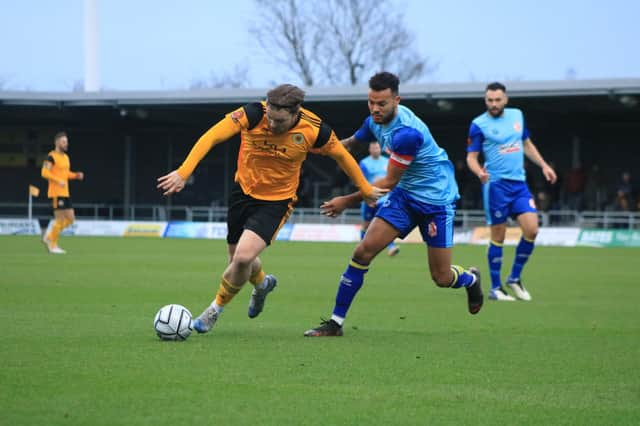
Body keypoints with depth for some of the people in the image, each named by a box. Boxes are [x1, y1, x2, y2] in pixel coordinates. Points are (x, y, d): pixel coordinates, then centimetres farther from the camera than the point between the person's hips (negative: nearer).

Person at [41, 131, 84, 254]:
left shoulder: (66, 157, 17)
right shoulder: (52, 157, -10)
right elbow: (44, 172, -17)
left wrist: (77, 175, 9)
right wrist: (58, 181, -23)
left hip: (65, 193, 9)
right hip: (56, 193, -9)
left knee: (70, 218, 7)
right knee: (60, 219, -6)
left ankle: (49, 237, 17)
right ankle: (52, 245, 5)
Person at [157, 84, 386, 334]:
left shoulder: (313, 130, -21)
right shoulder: (253, 115, -24)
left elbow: (341, 155, -3)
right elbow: (211, 137, -25)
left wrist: (366, 190, 8)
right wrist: (183, 173, -35)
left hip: (277, 201, -3)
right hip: (244, 191, 3)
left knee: (243, 257, -21)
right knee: (238, 260, 16)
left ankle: (216, 308, 7)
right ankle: (262, 284, 53)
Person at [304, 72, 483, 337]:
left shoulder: (406, 133, -30)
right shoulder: (375, 121, -4)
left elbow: (389, 182, -21)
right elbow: (353, 142, 19)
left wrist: (348, 201, -16)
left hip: (435, 199, -7)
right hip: (404, 194, 7)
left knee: (442, 278, 0)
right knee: (363, 252, -10)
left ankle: (470, 279, 38)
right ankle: (335, 322, -5)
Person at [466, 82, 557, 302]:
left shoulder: (517, 115, 10)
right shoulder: (479, 124, -6)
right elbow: (471, 156, -5)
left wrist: (543, 165, 16)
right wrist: (479, 171, -25)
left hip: (519, 183, 5)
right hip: (496, 184, -5)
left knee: (531, 229, -8)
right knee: (498, 237, -2)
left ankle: (515, 278, 9)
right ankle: (495, 288, 8)